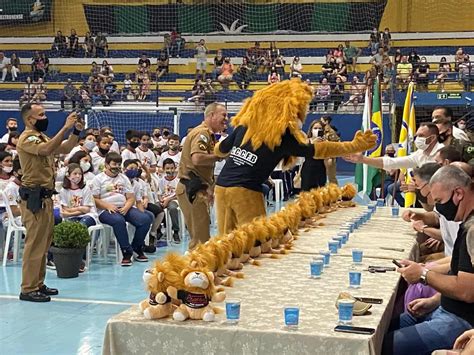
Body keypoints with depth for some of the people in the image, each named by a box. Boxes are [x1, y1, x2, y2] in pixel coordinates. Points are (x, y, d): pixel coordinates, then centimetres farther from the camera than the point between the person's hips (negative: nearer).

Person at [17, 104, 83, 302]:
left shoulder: (41, 137, 17)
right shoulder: (26, 138, -12)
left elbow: (65, 149, 16)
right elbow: (48, 149, -30)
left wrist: (76, 132, 2)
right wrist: (66, 127, -28)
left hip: (45, 197, 10)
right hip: (34, 198, -9)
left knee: (43, 244, 13)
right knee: (34, 244, -8)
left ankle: (38, 284, 21)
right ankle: (28, 289, -4)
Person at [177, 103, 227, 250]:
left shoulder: (208, 134, 20)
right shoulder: (202, 133, -13)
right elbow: (197, 158, -29)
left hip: (199, 189, 10)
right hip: (194, 189, -10)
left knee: (199, 236, 16)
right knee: (201, 237, -9)